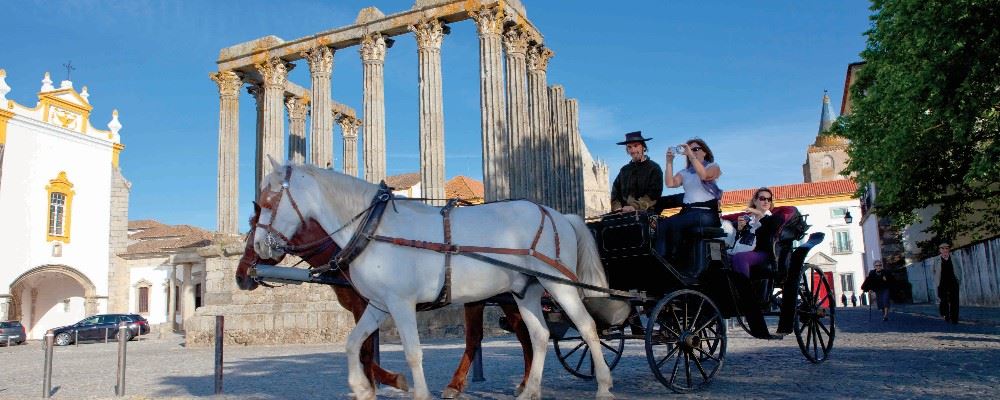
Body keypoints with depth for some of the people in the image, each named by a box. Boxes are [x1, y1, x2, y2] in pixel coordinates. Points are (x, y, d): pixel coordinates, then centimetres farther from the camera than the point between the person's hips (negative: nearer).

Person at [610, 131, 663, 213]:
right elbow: (615, 192, 16)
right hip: (624, 214, 3)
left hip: (645, 212, -3)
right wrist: (618, 207, -4)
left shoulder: (654, 168, 6)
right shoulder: (624, 170, 19)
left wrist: (635, 207, -18)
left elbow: (653, 194, -6)